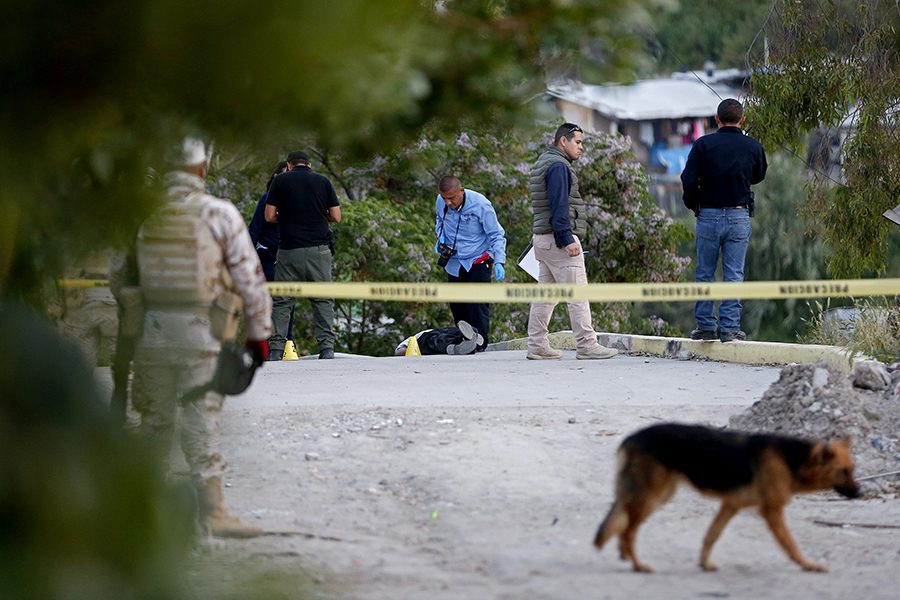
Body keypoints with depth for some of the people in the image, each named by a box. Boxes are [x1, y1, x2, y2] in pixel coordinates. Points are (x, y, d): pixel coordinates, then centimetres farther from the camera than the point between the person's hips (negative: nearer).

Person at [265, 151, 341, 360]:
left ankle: (276, 350, -1)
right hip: (319, 249, 1)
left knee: (282, 301, 5)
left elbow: (269, 216, 1)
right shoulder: (323, 181, 7)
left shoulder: (281, 181, 3)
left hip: (289, 249, -1)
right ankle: (327, 347, -5)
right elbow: (336, 217, 5)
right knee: (323, 300, 5)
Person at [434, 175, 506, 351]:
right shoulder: (440, 202, -7)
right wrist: (440, 238, -1)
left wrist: (499, 262, -21)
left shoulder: (480, 205, -20)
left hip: (478, 262, -5)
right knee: (456, 304, 8)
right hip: (454, 263, 5)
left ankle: (480, 342, -10)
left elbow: (497, 235, -11)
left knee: (478, 303, -14)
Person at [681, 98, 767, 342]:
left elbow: (689, 179, -10)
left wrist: (692, 204, 8)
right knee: (734, 274, 3)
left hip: (708, 216, -1)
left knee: (705, 274, 9)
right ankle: (730, 328, 1)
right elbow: (758, 176, 17)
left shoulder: (704, 144, -6)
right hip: (739, 217, 1)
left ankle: (705, 326, 9)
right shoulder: (753, 146, 0)